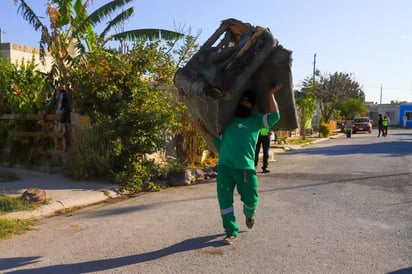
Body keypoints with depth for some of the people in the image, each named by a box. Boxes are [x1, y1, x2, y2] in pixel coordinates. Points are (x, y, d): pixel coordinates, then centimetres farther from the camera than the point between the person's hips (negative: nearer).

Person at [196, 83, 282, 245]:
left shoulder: (256, 119, 12)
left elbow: (274, 117, -5)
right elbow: (217, 141, 16)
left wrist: (271, 95, -4)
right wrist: (203, 131, 4)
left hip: (246, 168, -1)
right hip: (224, 166, 2)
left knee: (250, 199, 7)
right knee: (225, 199, -2)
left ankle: (249, 214, 42)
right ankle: (232, 232, 10)